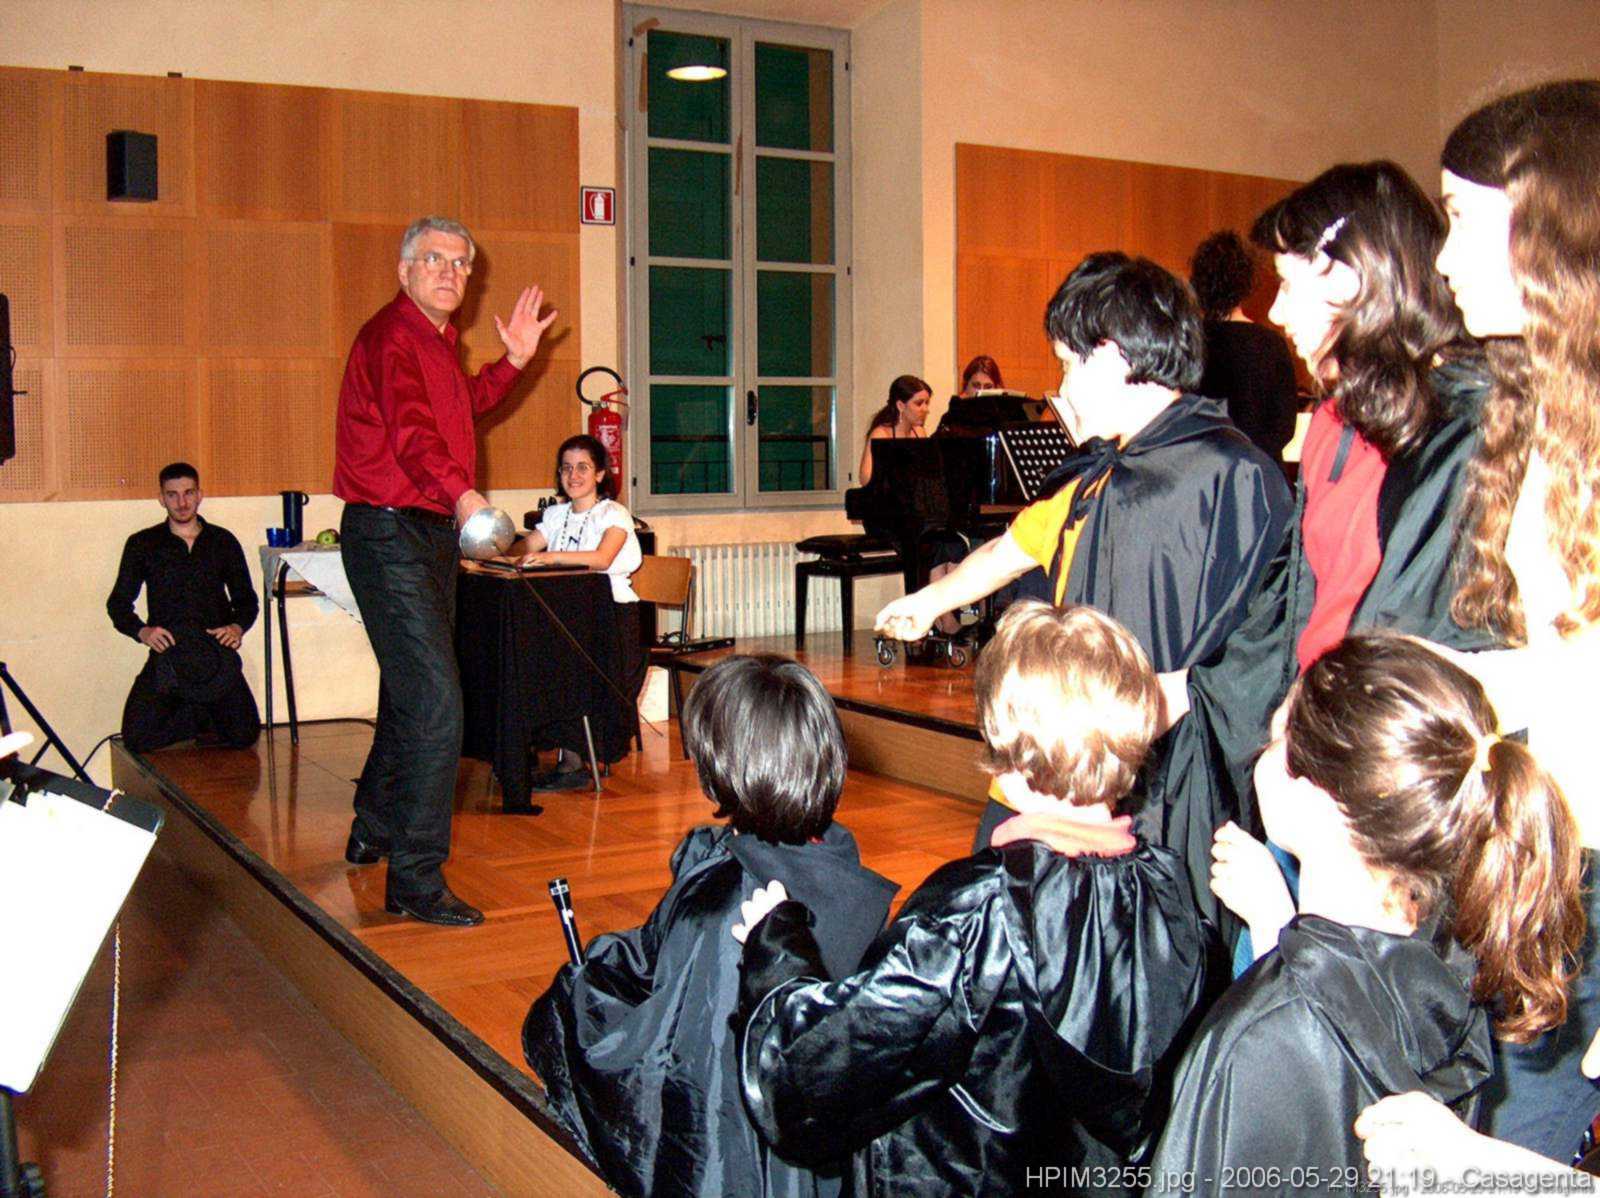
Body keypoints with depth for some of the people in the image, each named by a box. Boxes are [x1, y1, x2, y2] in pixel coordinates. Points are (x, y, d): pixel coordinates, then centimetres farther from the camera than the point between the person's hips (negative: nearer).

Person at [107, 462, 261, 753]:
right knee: (139, 739, -19)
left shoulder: (223, 541, 13)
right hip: (167, 654, 0)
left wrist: (238, 627, -8)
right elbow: (117, 604, 8)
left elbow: (247, 600, 15)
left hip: (217, 653, 1)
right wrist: (142, 631, -13)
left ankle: (204, 714, 19)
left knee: (244, 736, -15)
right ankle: (198, 718, 11)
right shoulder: (142, 544, 9)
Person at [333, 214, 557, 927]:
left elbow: (463, 408, 35)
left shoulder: (436, 340, 17)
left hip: (431, 533, 10)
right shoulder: (392, 335, -14)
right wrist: (461, 495, -46)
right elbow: (410, 430, -31)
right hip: (389, 535, -10)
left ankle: (373, 833, 38)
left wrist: (513, 360, 23)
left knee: (410, 695, 21)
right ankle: (415, 880, -9)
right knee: (435, 706, -14)